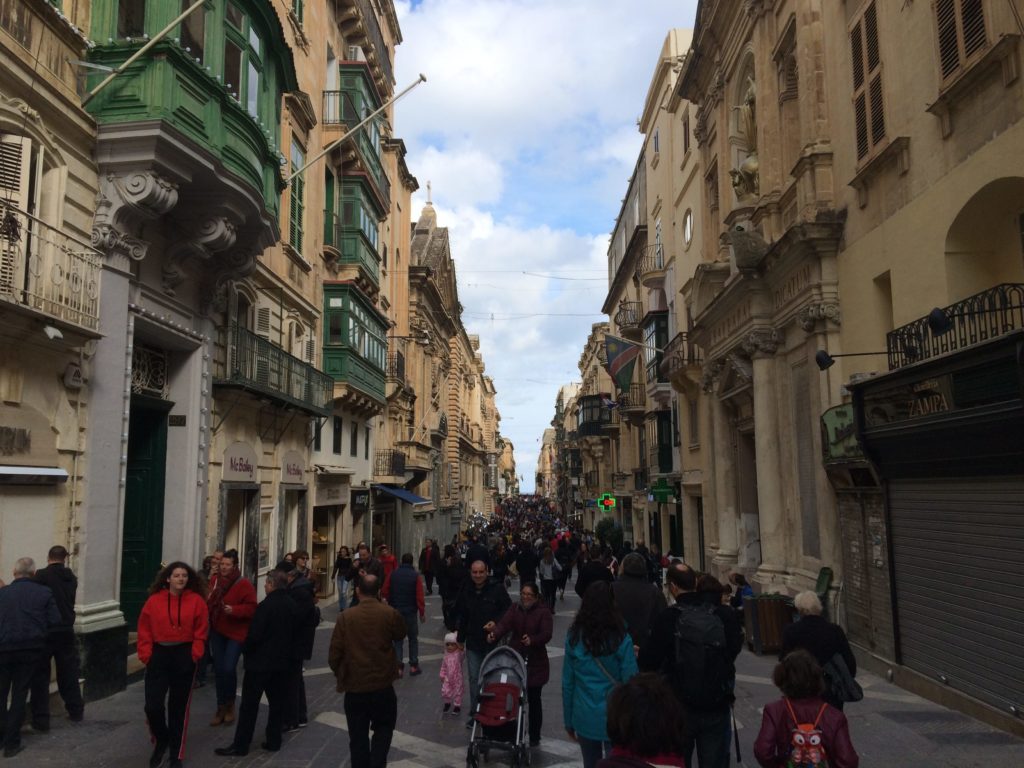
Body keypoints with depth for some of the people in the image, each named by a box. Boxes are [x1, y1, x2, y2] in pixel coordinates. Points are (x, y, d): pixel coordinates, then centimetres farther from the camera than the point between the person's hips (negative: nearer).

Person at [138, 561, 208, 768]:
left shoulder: (197, 601, -4)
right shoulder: (154, 600, -2)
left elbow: (201, 632, -2)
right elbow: (145, 631, 1)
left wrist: (195, 655, -10)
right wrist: (146, 655, -7)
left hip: (184, 656, 0)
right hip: (158, 655, 1)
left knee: (179, 706, 9)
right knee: (153, 705, -4)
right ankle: (161, 741, 27)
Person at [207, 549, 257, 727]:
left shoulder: (244, 584, -12)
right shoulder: (215, 581, 5)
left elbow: (251, 608, -15)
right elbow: (209, 602, 19)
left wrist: (234, 610, -27)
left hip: (236, 632, -5)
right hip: (217, 631, 5)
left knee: (229, 668, -12)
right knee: (219, 670, 8)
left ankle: (230, 705, 13)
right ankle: (221, 709, 21)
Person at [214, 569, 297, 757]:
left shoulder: (266, 606, -19)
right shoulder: (293, 605, 4)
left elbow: (254, 634, -20)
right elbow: (294, 632, 12)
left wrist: (245, 650, -3)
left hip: (261, 661, -7)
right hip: (282, 660, 7)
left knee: (249, 703, 1)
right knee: (277, 702, 12)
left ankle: (240, 744, 6)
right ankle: (273, 740, 17)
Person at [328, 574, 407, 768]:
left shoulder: (345, 617, -11)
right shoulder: (390, 614, -11)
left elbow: (334, 654, -5)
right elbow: (400, 634, 10)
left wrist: (340, 675, 13)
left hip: (354, 687, 0)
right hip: (383, 686, 0)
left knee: (358, 736, 13)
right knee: (383, 727, 19)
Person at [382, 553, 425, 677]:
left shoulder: (393, 574, -2)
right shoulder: (415, 576, -9)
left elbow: (385, 592, 2)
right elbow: (419, 597, -12)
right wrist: (422, 613, -2)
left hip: (395, 611, 2)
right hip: (410, 611, -2)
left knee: (398, 639, 10)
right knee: (413, 638, 13)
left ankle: (399, 667, 5)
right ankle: (413, 666, 12)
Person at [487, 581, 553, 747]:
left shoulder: (543, 613, -6)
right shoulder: (514, 609, 3)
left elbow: (546, 634, -18)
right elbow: (504, 624, -13)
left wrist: (532, 640, -38)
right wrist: (494, 634, -34)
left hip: (535, 663, -2)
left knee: (534, 699, 7)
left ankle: (534, 736, 20)